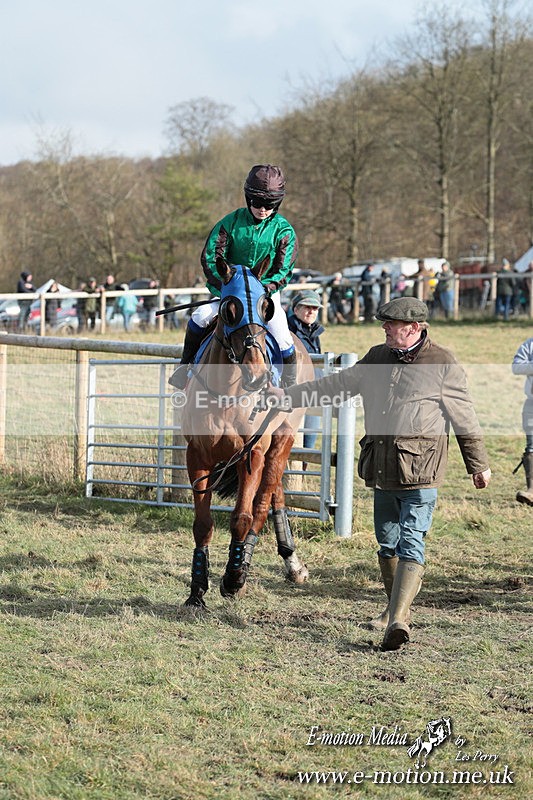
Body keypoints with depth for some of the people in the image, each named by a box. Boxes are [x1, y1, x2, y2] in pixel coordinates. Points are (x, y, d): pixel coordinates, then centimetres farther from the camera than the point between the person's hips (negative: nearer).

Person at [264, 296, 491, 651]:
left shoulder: (443, 364, -5)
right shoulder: (377, 358, 12)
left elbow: (465, 418, 0)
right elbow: (337, 386, 18)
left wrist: (479, 465, 5)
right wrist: (289, 396, 12)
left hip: (419, 469, -7)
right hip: (382, 468, 7)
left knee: (411, 544, -13)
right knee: (388, 542, 16)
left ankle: (398, 620, -23)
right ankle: (397, 610, 30)